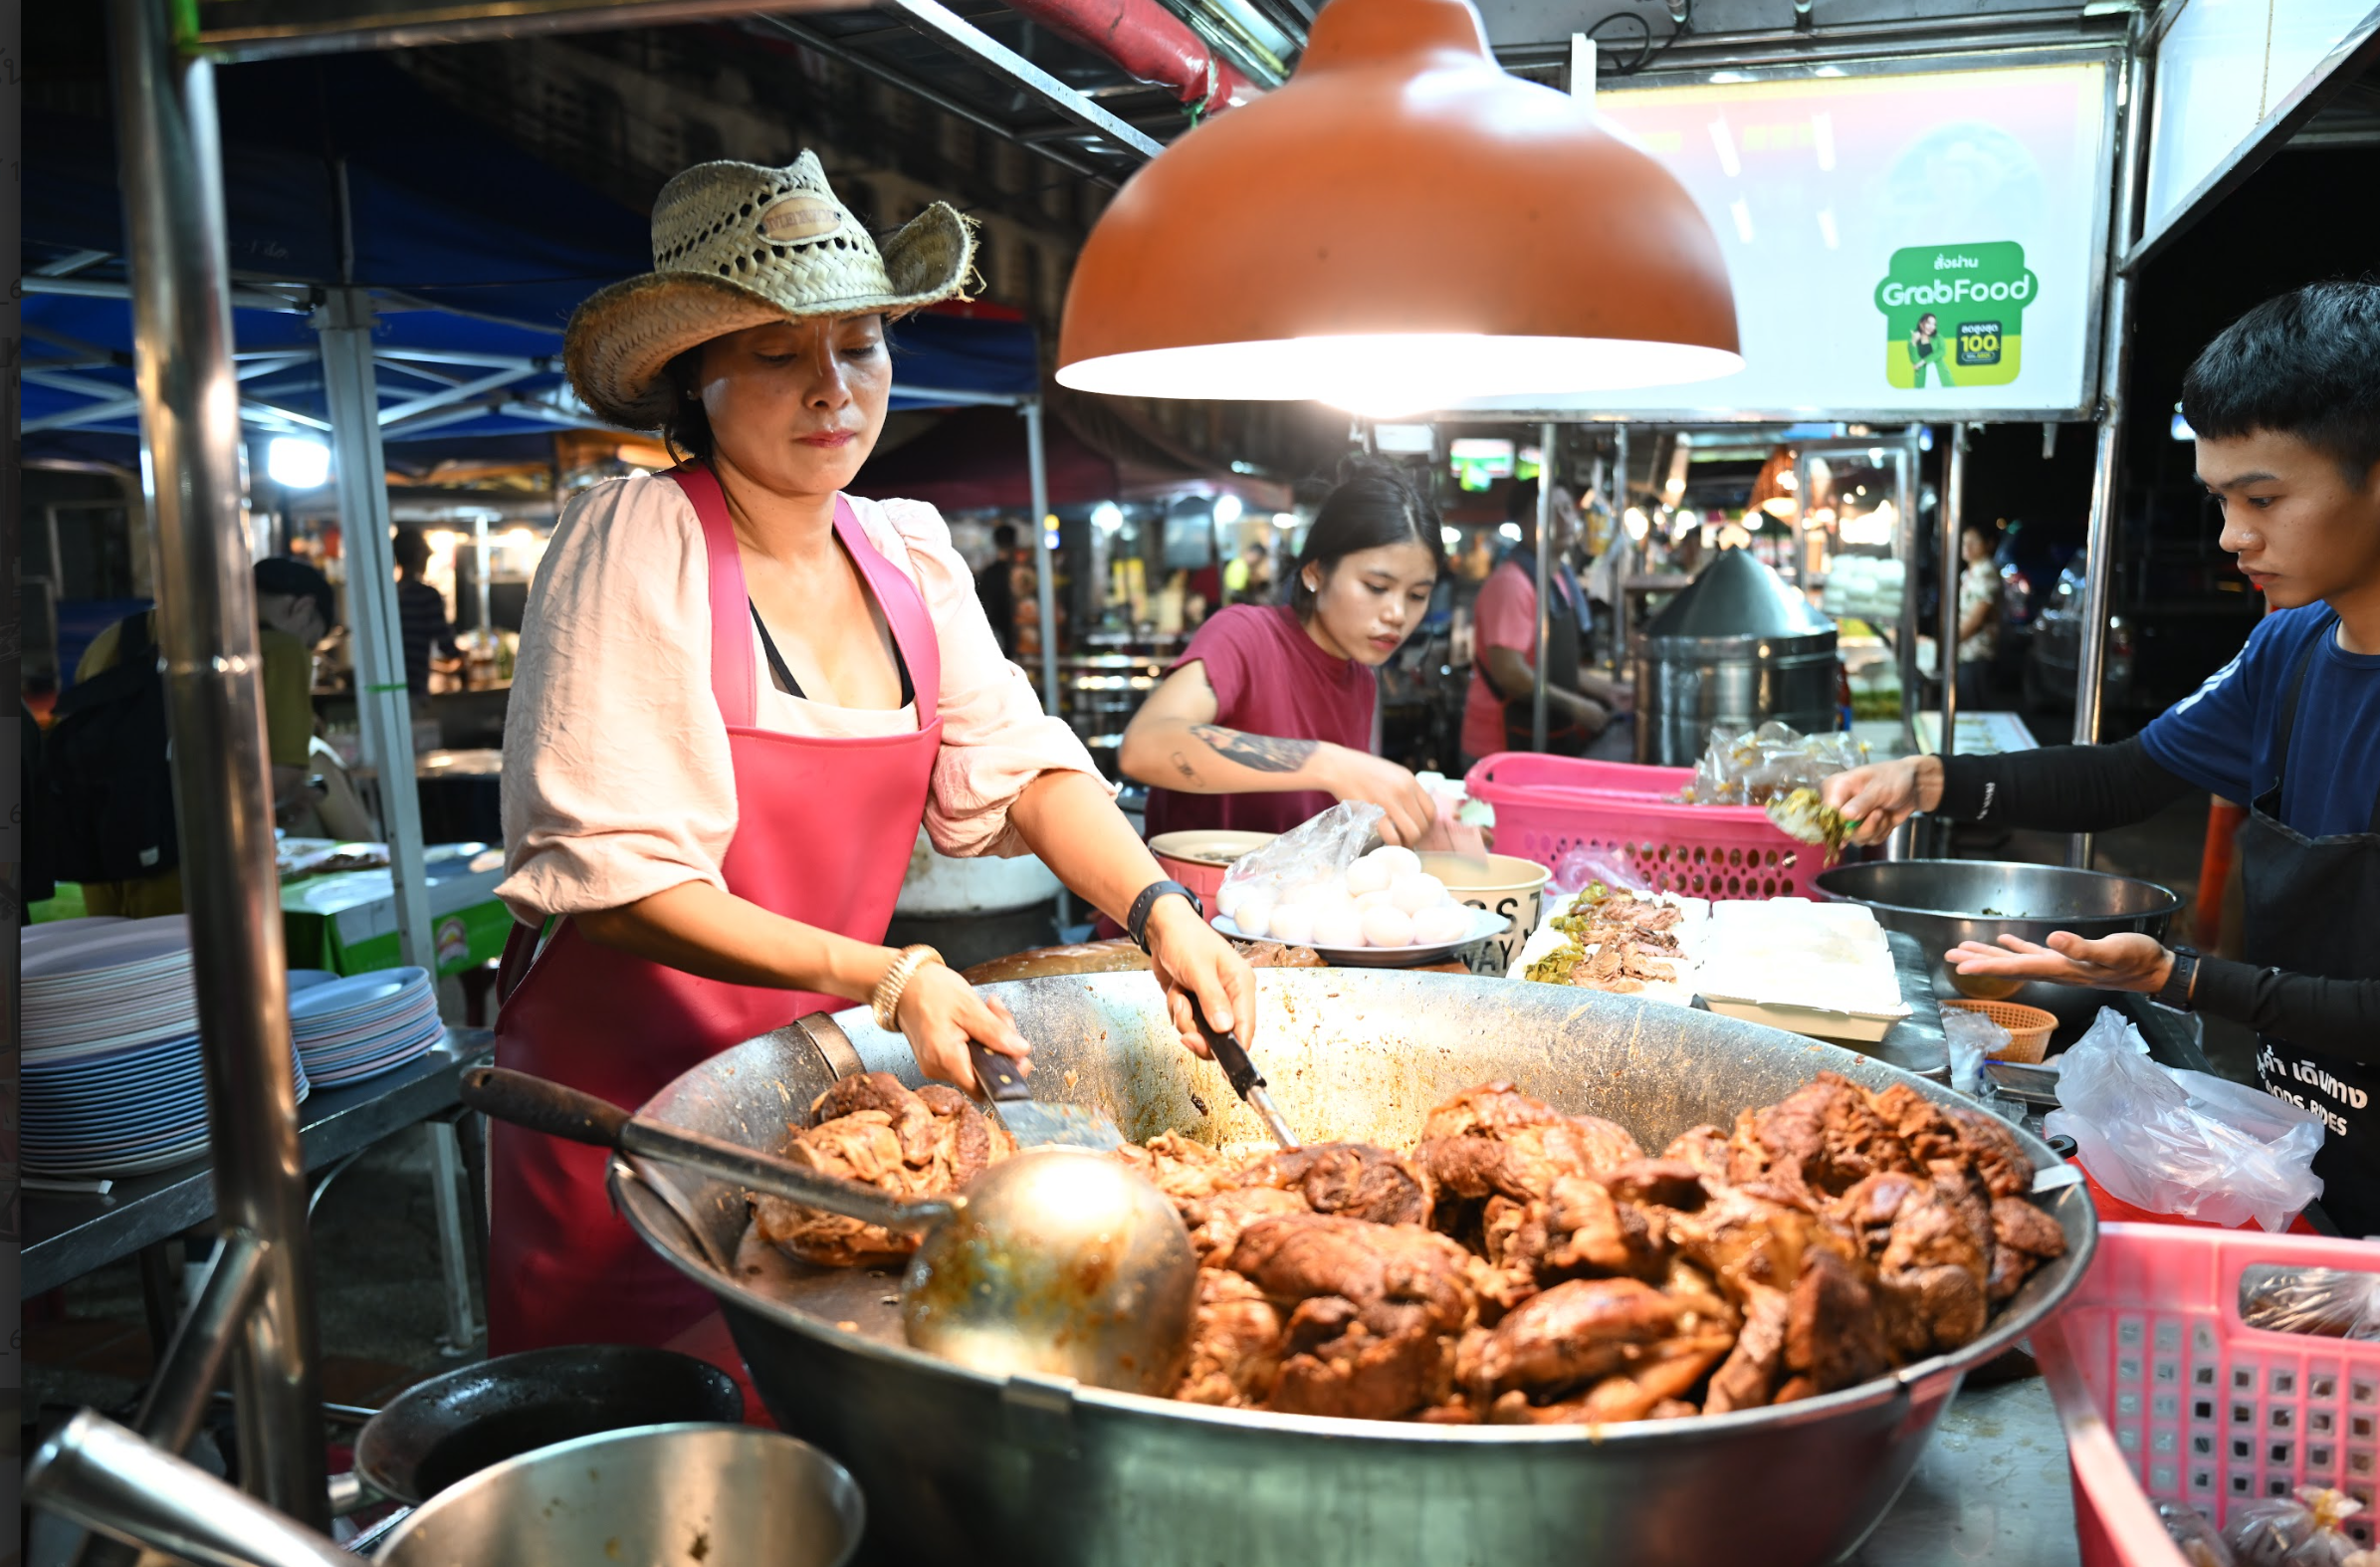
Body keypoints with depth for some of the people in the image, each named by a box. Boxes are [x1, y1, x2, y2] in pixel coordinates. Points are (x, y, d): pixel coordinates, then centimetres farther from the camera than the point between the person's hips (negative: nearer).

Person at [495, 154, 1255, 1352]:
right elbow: (609, 875, -21)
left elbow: (1022, 765, 1)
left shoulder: (907, 556, 1)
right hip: (627, 1101, -4)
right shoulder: (635, 545, -17)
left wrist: (1159, 910, -17)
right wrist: (883, 977, -26)